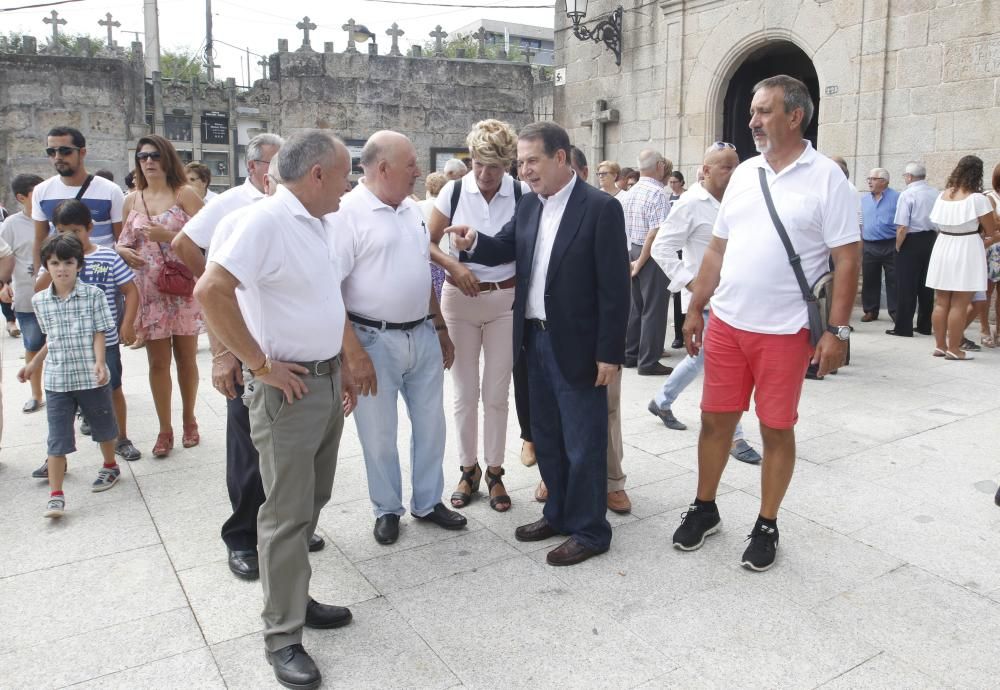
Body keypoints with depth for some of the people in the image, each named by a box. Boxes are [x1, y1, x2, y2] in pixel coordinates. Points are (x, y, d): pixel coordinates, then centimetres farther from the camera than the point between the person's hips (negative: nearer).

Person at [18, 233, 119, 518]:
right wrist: (33, 364, 20)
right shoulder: (40, 301, 3)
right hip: (57, 381, 2)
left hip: (91, 378, -2)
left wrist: (99, 363, -22)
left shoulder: (93, 295, -7)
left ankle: (110, 467, 40)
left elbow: (99, 334, -8)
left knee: (103, 426, 16)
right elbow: (51, 339, 15)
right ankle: (55, 495, 5)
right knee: (57, 438, 1)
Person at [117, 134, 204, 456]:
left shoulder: (184, 194, -1)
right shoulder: (132, 200, 11)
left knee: (186, 357, 7)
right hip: (148, 290, 3)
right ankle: (165, 429, 15)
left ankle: (189, 420, 25)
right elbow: (124, 242, 17)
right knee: (158, 361, 4)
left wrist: (167, 235, -19)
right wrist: (125, 252, -6)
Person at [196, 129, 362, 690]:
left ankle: (296, 597, 35)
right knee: (288, 514, 2)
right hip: (287, 387, -8)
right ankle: (283, 634, 17)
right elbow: (211, 292, -26)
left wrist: (347, 364, 17)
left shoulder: (326, 222, 9)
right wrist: (261, 365, -20)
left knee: (312, 503, 18)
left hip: (328, 380, 8)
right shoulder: (266, 220, -18)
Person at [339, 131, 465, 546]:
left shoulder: (412, 210, 10)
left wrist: (441, 329, 18)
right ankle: (387, 510, 28)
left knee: (430, 424, 15)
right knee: (379, 434, 8)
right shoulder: (348, 212, -13)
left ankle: (428, 502, 33)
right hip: (375, 340, -6)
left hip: (423, 336, 7)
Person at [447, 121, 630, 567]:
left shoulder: (600, 208, -13)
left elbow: (615, 286, -14)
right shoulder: (529, 205, 8)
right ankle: (558, 513, 35)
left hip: (577, 345, -7)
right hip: (535, 339, 7)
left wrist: (609, 353, -16)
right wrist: (473, 244, -11)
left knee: (583, 441, 5)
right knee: (546, 437, 18)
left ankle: (589, 531, 20)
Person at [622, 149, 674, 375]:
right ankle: (648, 362, 5)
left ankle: (630, 354, 25)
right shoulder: (657, 194, -15)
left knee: (635, 306, 16)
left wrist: (634, 259, 19)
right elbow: (655, 233, -22)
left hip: (632, 253, 8)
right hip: (653, 256, -8)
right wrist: (641, 262, -14)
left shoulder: (630, 193, 9)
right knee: (653, 309, 0)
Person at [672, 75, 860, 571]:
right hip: (725, 323, 5)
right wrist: (695, 310, 10)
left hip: (784, 331, -4)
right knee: (715, 420, 11)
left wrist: (837, 330, -13)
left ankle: (766, 526, 24)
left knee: (777, 430, 7)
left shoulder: (826, 178, -6)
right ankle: (704, 509, 29)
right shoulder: (744, 173, 9)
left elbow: (846, 260, -8)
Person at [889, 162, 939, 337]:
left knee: (906, 286, -2)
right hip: (931, 241, 7)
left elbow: (902, 226, -19)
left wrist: (898, 247, -7)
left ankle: (903, 328, 0)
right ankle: (925, 326, 20)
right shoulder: (935, 194, 6)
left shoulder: (907, 194, -13)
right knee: (926, 285, 13)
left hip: (911, 241, -6)